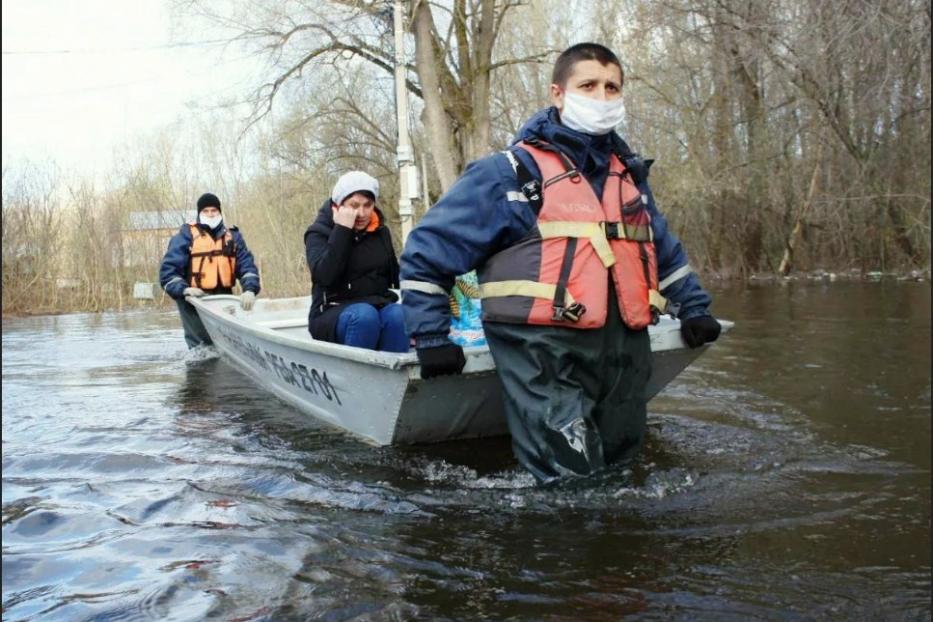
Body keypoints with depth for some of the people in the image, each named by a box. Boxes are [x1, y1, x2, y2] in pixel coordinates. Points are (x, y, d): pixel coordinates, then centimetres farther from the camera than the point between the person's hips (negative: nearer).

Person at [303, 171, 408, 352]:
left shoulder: (381, 232, 11)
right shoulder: (319, 233, -2)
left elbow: (394, 275, 17)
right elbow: (325, 275, -19)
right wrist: (342, 230, -18)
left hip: (379, 306, 4)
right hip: (333, 313, -3)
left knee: (399, 315, -30)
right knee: (364, 315, -36)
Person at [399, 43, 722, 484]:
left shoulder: (629, 173, 20)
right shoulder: (515, 171, -1)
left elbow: (664, 248, 36)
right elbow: (428, 248, -1)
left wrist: (693, 309, 28)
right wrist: (430, 337, -6)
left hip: (624, 352, 7)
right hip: (545, 358, -7)